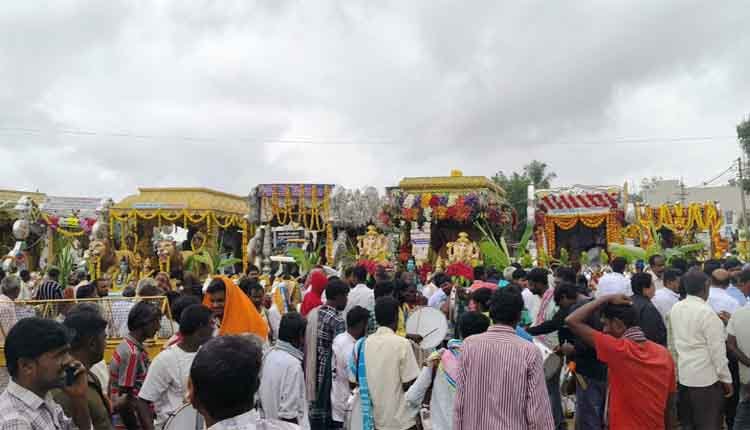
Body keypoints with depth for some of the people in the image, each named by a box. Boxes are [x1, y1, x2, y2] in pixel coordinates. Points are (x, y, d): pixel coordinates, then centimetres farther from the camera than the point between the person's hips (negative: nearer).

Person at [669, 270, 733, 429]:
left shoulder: (675, 308, 2)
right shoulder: (707, 312, -18)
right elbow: (717, 349, -14)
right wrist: (726, 378, -6)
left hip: (682, 374, 7)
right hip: (706, 377, -6)